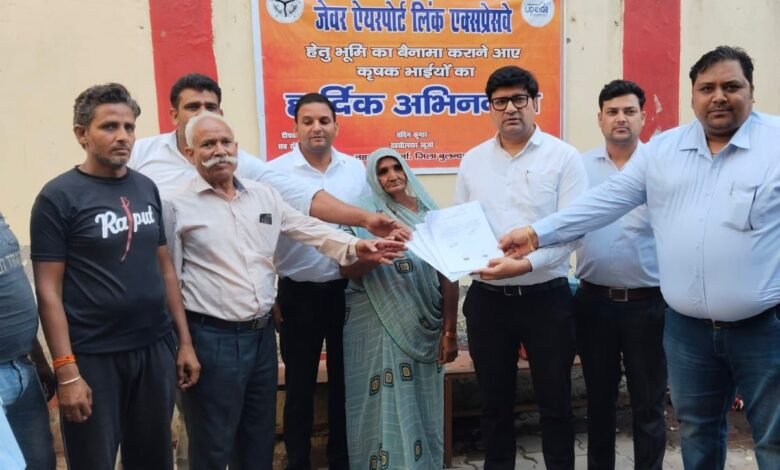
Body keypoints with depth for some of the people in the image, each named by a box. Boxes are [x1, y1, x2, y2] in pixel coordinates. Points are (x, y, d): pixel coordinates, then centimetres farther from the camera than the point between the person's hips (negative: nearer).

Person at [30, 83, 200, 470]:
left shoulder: (147, 188, 6)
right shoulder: (58, 197, -8)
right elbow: (49, 291, -10)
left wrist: (184, 341, 6)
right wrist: (66, 371, -15)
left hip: (155, 349, 5)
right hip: (92, 357, -4)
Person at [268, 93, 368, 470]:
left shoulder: (356, 169, 3)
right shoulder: (275, 172, -7)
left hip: (347, 289, 3)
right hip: (298, 293, -2)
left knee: (344, 379, 15)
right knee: (300, 383, 11)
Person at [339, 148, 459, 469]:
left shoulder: (430, 214, 5)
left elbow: (448, 275, 4)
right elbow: (348, 269, -12)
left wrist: (449, 331, 0)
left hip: (424, 330, 2)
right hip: (378, 327, -2)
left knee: (423, 409, 11)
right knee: (387, 406, 3)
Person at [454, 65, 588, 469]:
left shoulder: (564, 157, -3)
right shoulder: (472, 161, 8)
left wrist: (528, 263, -24)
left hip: (546, 297, -3)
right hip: (487, 298, 3)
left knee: (554, 400, 10)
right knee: (494, 400, 15)